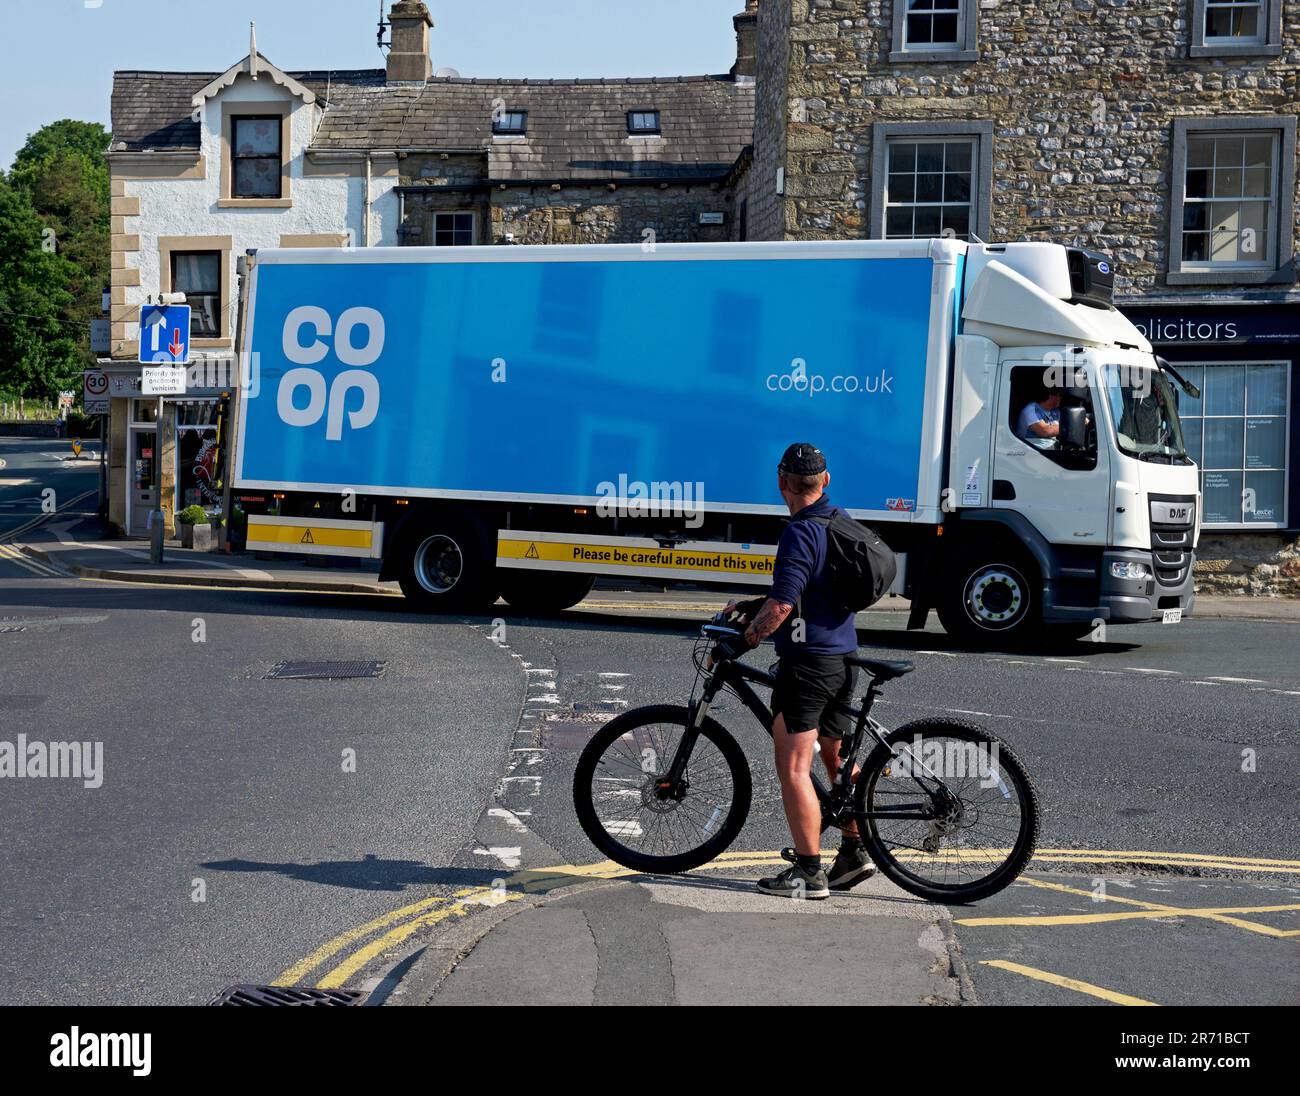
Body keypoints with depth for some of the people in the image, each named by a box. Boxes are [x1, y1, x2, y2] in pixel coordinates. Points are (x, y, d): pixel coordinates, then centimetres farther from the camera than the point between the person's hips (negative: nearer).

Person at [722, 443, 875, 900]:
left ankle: (809, 872, -5)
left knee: (793, 769, -5)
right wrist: (753, 606, 16)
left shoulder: (800, 532, -18)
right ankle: (854, 852, 28)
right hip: (843, 658, 9)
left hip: (807, 660, -9)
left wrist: (744, 639, -11)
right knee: (838, 759, 21)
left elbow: (782, 607, -26)